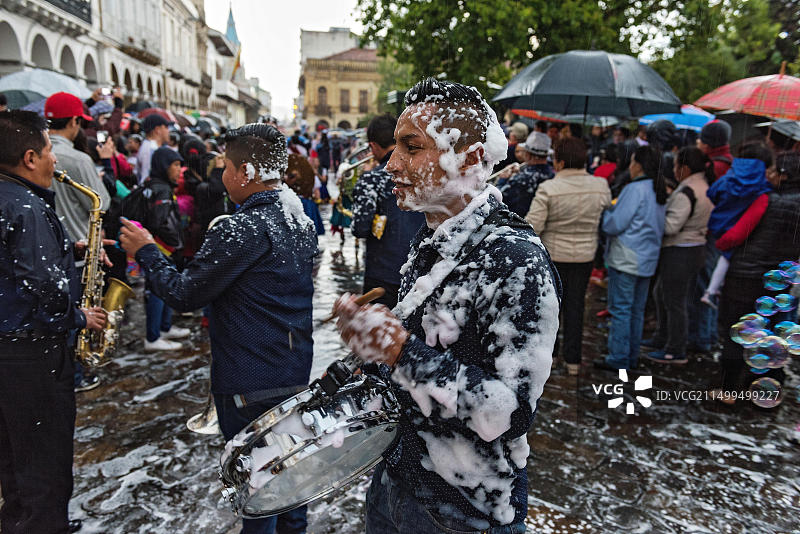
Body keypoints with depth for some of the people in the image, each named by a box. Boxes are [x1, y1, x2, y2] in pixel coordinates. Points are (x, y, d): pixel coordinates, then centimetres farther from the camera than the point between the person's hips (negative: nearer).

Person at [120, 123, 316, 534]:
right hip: (297, 371, 8)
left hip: (251, 382, -8)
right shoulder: (301, 219, 3)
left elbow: (183, 294, -18)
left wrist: (146, 251, -3)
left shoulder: (243, 229, -24)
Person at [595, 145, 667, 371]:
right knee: (637, 310, 15)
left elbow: (614, 225, -18)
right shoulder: (659, 191, 10)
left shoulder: (635, 189, -17)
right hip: (648, 259, 9)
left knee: (620, 309, 0)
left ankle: (618, 359, 6)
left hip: (627, 259, -9)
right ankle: (632, 357, 24)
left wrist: (605, 211, 2)